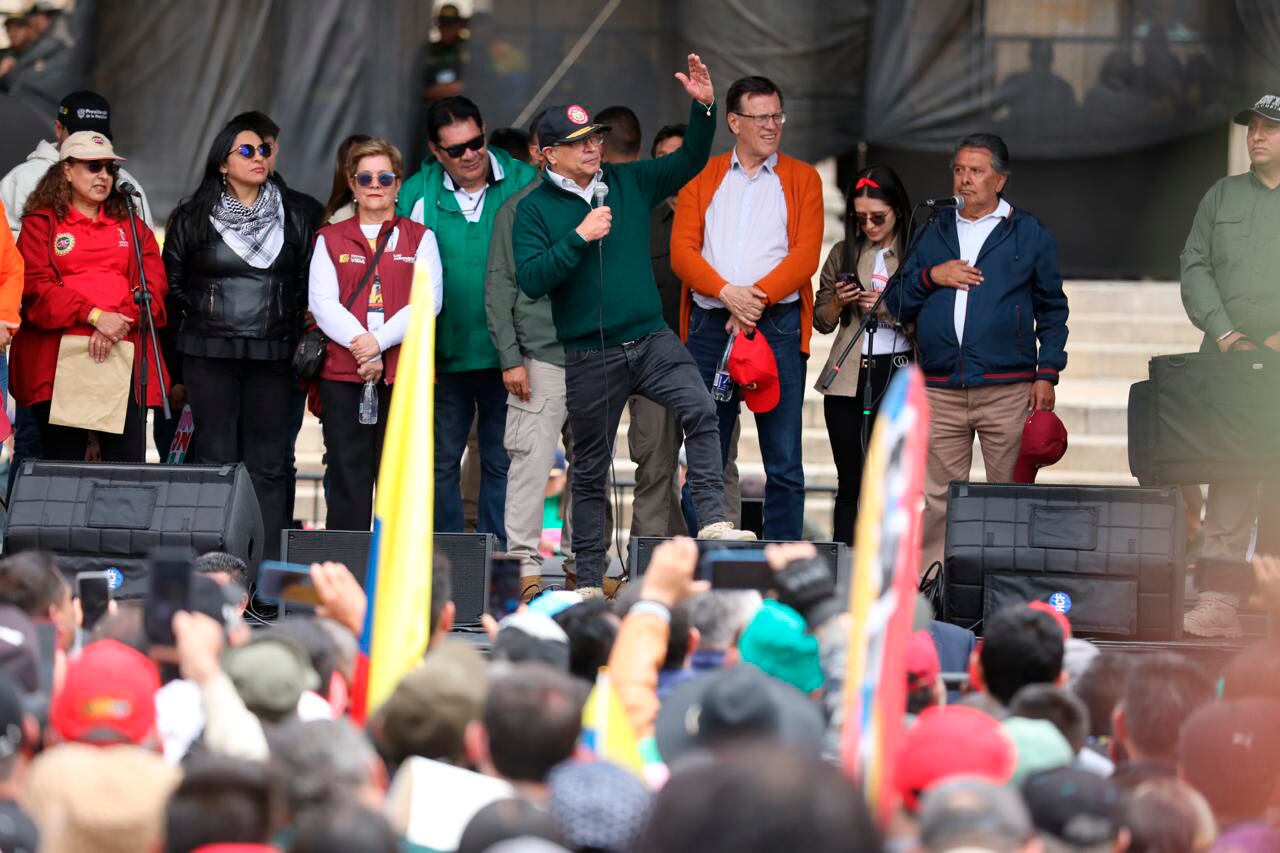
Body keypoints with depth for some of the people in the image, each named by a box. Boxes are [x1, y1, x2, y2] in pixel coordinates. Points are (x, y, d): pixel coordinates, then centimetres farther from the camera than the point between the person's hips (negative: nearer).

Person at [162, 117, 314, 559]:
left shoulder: (292, 219, 10)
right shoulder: (192, 219, 3)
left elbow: (305, 285, 15)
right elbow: (172, 283, 9)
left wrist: (292, 331, 8)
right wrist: (203, 314, 8)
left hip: (272, 357, 2)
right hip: (210, 357, -2)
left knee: (269, 464, 1)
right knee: (217, 459, -2)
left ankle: (270, 566, 2)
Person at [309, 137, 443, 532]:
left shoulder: (419, 239, 11)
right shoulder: (330, 239, 13)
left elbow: (429, 300, -1)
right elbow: (322, 302, 1)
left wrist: (379, 342, -13)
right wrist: (362, 348, -13)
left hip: (405, 375, 0)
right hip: (343, 373, 0)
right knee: (348, 480, -2)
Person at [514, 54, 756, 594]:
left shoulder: (629, 183, 9)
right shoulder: (534, 209, -1)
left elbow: (689, 162, 13)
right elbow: (531, 280, -13)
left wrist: (704, 108, -2)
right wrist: (580, 237, -19)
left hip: (651, 340, 2)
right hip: (588, 356, -2)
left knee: (700, 410, -23)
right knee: (590, 468, 7)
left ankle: (712, 521, -24)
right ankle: (589, 579, 15)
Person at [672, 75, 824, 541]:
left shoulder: (801, 179, 9)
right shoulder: (702, 178, 11)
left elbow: (806, 254, -2)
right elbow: (682, 251, 1)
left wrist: (757, 297, -15)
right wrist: (727, 293, -15)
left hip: (778, 325, -1)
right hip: (710, 325, 1)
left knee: (784, 463, -2)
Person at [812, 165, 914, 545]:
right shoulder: (844, 254, 13)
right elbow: (822, 321, 18)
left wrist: (891, 309, -15)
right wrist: (838, 302, -2)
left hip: (898, 373, -3)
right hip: (849, 378, 3)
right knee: (851, 482, 2)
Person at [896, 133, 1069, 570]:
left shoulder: (1030, 234, 9)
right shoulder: (932, 234, 16)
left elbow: (1052, 311, 10)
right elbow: (899, 305, 16)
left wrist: (1047, 373, 0)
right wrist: (930, 277, -2)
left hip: (1008, 390, -2)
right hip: (940, 390, 2)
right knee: (937, 496, 0)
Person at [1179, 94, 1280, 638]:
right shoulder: (1223, 197, 15)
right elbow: (1195, 267, 9)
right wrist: (1223, 331, -5)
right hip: (1228, 364, 1)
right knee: (1228, 481, -8)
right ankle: (1218, 605, -12)